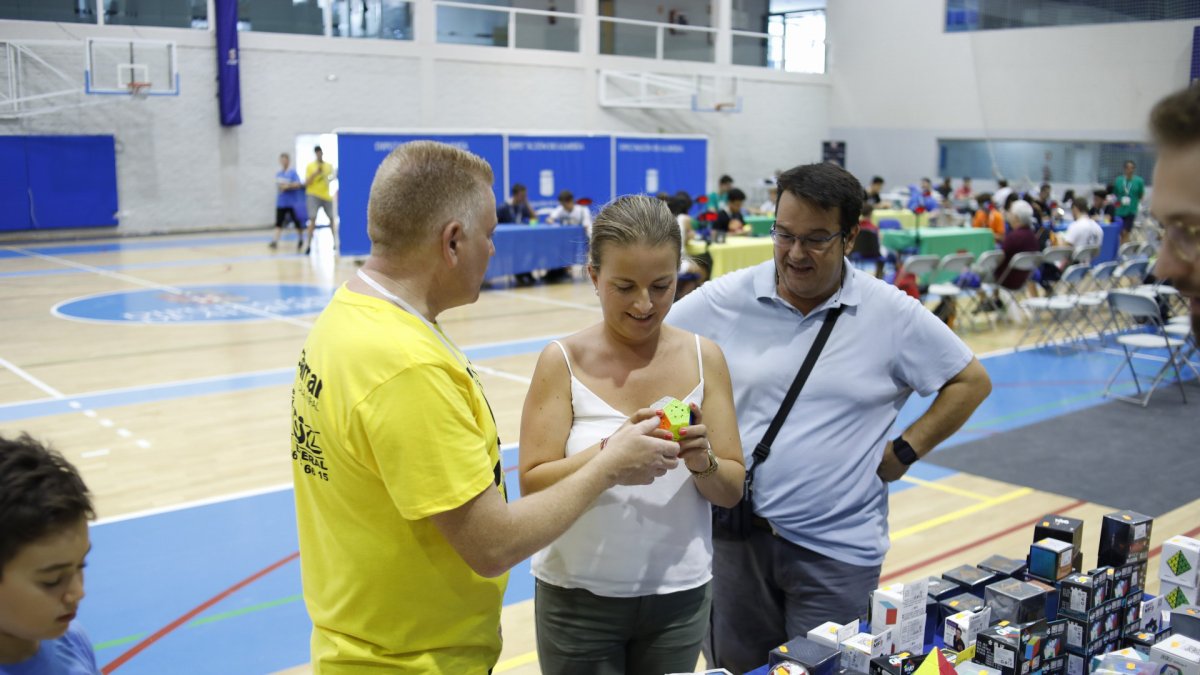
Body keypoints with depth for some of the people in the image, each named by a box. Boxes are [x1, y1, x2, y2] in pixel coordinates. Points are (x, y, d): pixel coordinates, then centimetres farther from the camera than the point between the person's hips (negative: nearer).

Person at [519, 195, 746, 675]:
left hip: (679, 595, 2)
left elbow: (732, 491, 0)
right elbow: (533, 486, -13)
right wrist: (611, 451, -28)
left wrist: (702, 462, -21)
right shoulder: (563, 362, -9)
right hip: (579, 597, -2)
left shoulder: (704, 358, -2)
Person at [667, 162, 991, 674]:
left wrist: (904, 452, -2)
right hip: (736, 536, 1)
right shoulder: (723, 300, -4)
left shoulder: (893, 315, -4)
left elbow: (971, 381, 6)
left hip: (838, 550, -1)